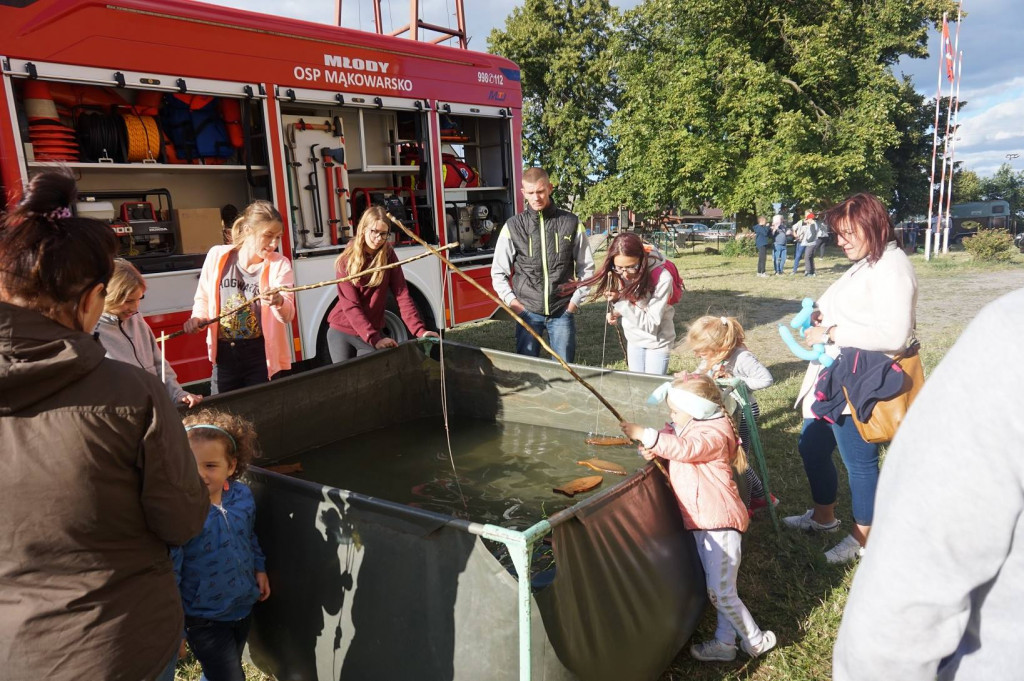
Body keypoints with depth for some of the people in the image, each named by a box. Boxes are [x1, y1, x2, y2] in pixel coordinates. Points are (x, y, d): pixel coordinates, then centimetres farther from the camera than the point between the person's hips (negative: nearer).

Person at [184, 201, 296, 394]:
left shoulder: (279, 264, -6)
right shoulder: (217, 256, -1)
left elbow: (288, 315, -19)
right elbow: (203, 298, 13)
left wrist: (278, 302, -41)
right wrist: (197, 318, -7)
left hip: (261, 356, -2)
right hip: (224, 355, 2)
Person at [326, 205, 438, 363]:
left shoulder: (388, 255, -5)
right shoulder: (346, 261, -12)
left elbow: (402, 295, -11)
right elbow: (350, 306, -19)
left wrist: (420, 330, -24)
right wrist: (374, 339, -30)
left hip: (373, 332, 2)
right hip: (342, 331, -2)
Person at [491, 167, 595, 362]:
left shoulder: (571, 223, 0)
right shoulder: (513, 226, 0)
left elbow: (586, 267, 7)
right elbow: (498, 271, 5)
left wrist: (576, 300, 1)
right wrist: (512, 302, -5)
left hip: (563, 310, 0)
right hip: (527, 310, 0)